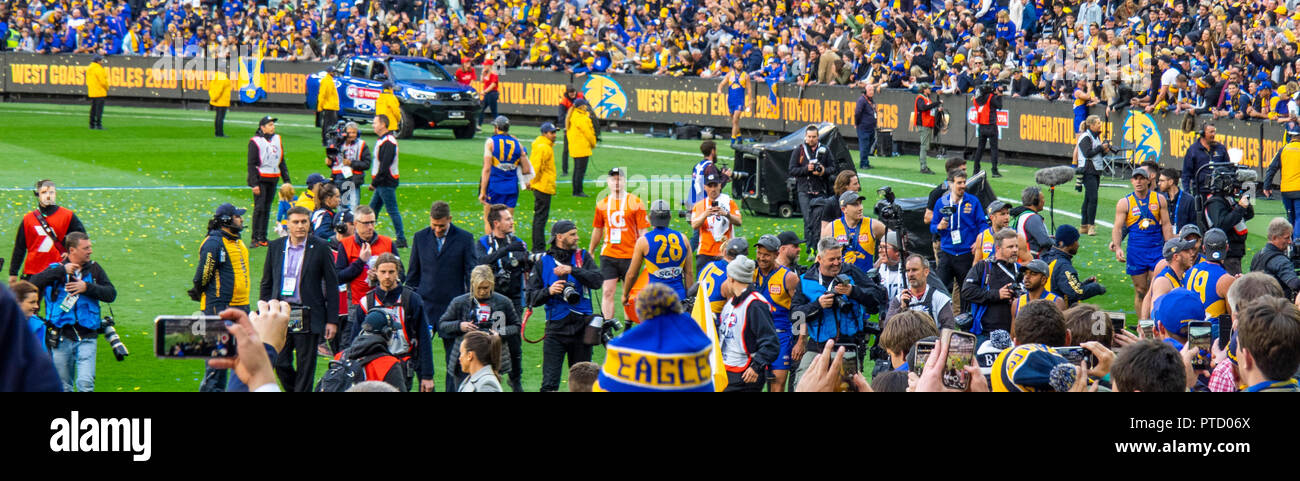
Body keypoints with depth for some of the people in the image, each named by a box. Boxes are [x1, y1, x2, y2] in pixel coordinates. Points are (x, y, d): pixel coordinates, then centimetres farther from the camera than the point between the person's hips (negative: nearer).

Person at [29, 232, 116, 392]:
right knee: (63, 386, 8)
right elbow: (34, 283, -12)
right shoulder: (56, 269, 5)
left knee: (86, 384, -13)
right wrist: (61, 270, -16)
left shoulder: (94, 269, 10)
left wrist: (87, 287, -11)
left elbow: (111, 294, 2)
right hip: (62, 338, 0)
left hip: (87, 337, 0)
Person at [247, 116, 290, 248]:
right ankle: (256, 239, -5)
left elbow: (281, 161, 19)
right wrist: (254, 184, -14)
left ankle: (262, 238, 11)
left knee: (267, 208, 7)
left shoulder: (277, 139, 12)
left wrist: (287, 180, 15)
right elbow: (251, 164, -7)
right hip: (260, 179, -6)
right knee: (259, 208, -8)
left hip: (273, 179, 6)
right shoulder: (255, 141, -6)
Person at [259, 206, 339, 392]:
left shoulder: (320, 248, -2)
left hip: (308, 318, -3)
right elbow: (266, 284, 13)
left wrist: (332, 320, -5)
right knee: (280, 363, 3)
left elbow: (332, 285, -1)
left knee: (306, 366, 1)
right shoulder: (275, 247, 7)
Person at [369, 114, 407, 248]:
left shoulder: (388, 143, -18)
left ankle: (401, 240, -3)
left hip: (387, 183, -10)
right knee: (372, 209, 13)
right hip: (382, 184, 10)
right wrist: (374, 182, 13)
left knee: (392, 210, -6)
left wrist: (374, 183, -18)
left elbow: (385, 166, -22)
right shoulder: (382, 140, 15)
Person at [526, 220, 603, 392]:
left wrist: (572, 270, -19)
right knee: (549, 382, -8)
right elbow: (531, 298, 5)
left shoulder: (583, 257, 8)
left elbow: (597, 280, -10)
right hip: (556, 328, -1)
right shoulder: (543, 262, 7)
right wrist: (548, 291, -13)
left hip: (581, 326, 1)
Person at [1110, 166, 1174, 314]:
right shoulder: (1124, 203, 2)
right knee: (1140, 291, 3)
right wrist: (1117, 247, -17)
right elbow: (1118, 228, -1)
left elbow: (1166, 226, 7)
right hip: (1135, 251, 0)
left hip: (1157, 249, 0)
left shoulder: (1159, 200, 5)